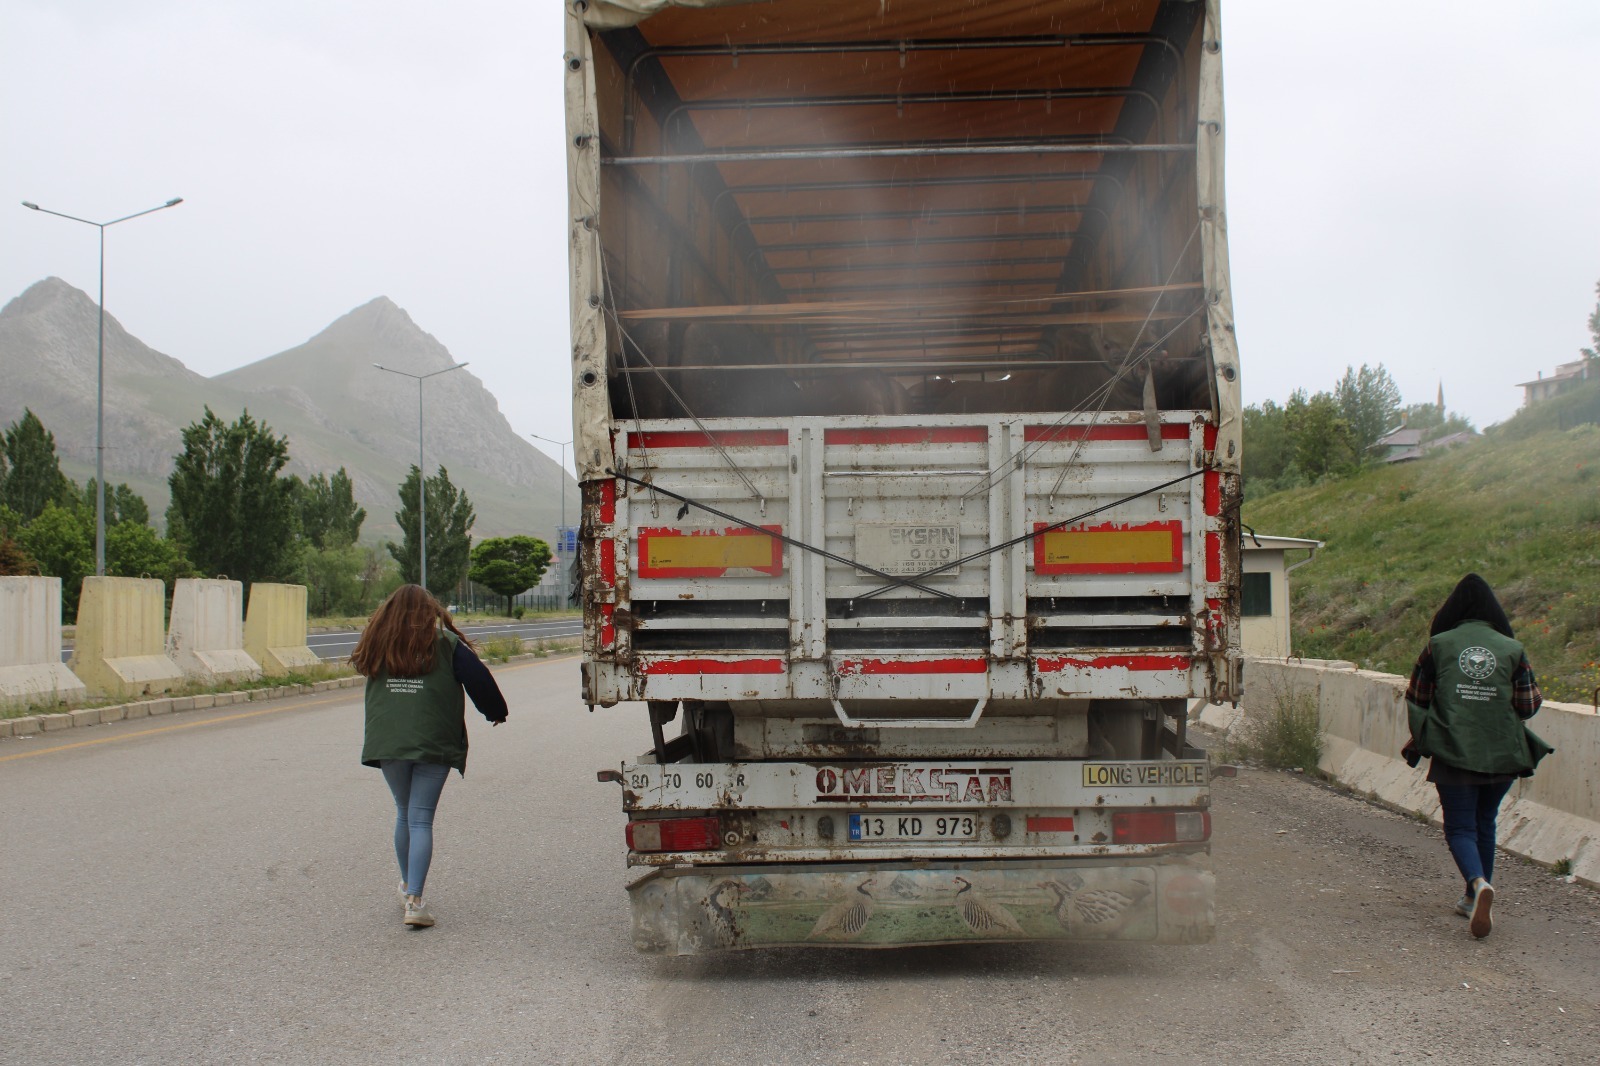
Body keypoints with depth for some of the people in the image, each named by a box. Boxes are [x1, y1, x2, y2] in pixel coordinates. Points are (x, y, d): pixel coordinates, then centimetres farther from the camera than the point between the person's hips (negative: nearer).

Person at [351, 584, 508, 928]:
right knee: (421, 820, -2)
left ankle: (407, 884, 36)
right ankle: (414, 901, -10)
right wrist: (496, 711, 12)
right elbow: (477, 678, -3)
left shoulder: (377, 644, 7)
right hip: (433, 744, -3)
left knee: (403, 813, 21)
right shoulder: (444, 642, -2)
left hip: (387, 743, 3)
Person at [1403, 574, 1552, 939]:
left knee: (1460, 828, 2)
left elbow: (1416, 699, 2)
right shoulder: (1512, 649, 1)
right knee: (1484, 823, 20)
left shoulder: (1438, 646, -1)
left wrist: (1420, 741, 18)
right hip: (1503, 756, 2)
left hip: (1454, 754, -2)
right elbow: (1529, 706, -1)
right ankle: (1475, 899, 26)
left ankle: (1479, 883, -26)